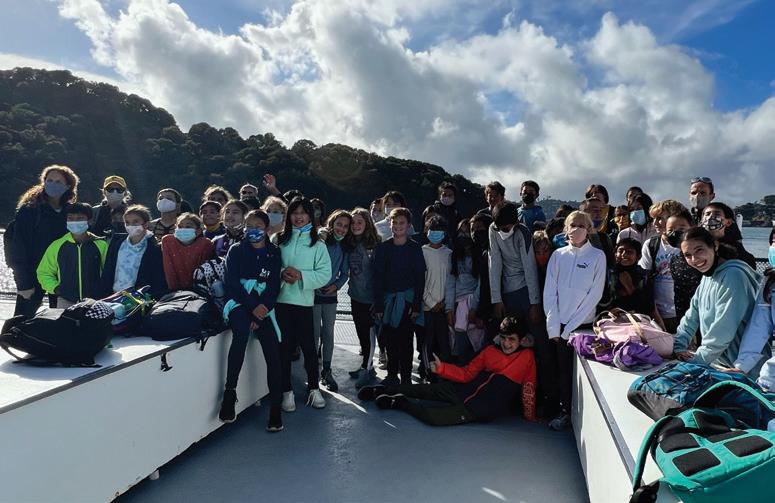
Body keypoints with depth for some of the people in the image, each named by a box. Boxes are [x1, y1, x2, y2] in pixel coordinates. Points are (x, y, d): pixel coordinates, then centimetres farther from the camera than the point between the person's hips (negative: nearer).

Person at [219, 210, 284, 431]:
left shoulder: (274, 253, 11)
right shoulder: (236, 251, 8)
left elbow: (274, 287, 4)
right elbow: (231, 283, -3)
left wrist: (261, 312, -12)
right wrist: (252, 306, -16)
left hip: (263, 307, 2)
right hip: (239, 303, -2)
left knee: (273, 353, -12)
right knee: (241, 330, -35)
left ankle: (275, 408, -5)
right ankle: (229, 391, -29)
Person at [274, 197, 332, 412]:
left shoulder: (318, 244, 4)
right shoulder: (279, 240, 7)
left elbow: (325, 274, -3)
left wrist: (301, 276, -16)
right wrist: (282, 274, -16)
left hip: (304, 301, -1)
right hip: (280, 299, 1)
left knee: (308, 346, 3)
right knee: (284, 346, 5)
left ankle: (314, 389, 21)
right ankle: (287, 392, 18)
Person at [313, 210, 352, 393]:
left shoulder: (345, 248, 8)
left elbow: (345, 273, 11)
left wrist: (336, 285, -4)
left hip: (330, 295, 5)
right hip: (314, 293, -5)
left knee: (328, 333, 8)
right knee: (315, 333, 0)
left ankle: (326, 372, 17)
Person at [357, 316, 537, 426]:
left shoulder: (526, 357, -6)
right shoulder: (490, 351, 5)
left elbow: (528, 387, 2)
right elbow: (466, 374, 5)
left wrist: (529, 416, 5)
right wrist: (441, 368, -7)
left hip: (484, 411, -5)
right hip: (464, 391, 5)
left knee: (433, 416, -24)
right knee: (426, 389, 0)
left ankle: (399, 402, -2)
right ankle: (382, 390, 18)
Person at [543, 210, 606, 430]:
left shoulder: (597, 256, -3)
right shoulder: (558, 255, 4)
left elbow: (595, 294, -7)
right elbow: (549, 291, 2)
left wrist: (571, 326, -10)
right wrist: (553, 326, -4)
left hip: (584, 324, -2)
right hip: (560, 324, 2)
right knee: (563, 367, 5)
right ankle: (565, 410, 19)